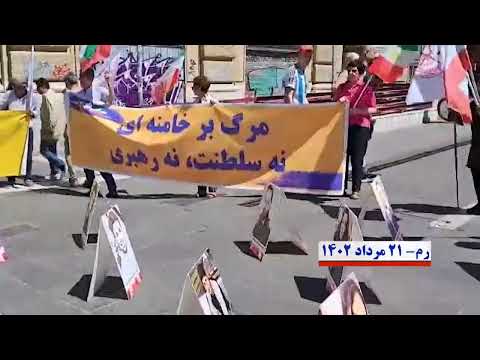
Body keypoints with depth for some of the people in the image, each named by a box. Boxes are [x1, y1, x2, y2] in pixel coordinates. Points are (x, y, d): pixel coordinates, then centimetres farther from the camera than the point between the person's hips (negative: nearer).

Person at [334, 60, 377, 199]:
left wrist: (356, 111, -16)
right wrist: (339, 102, -3)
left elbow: (373, 109, -5)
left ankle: (356, 190, 4)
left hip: (360, 126, -4)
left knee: (357, 160, -3)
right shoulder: (342, 87, 14)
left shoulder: (367, 89, 1)